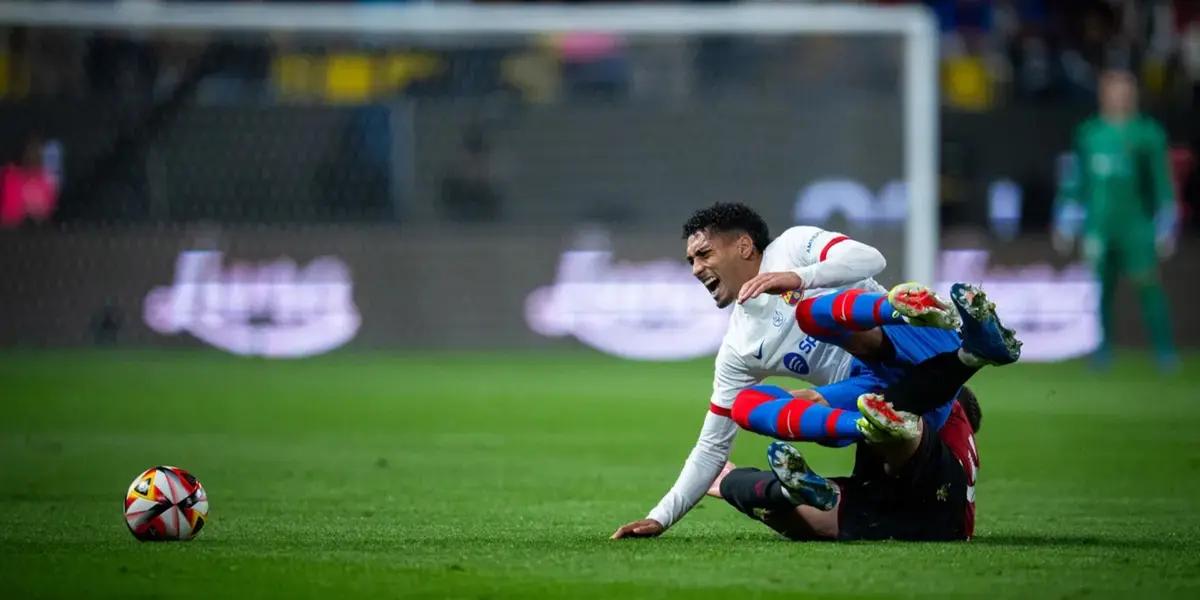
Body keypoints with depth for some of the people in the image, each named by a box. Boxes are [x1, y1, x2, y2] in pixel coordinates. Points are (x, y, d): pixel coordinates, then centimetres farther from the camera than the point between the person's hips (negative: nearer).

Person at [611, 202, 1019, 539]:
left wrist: (800, 278, -23)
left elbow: (869, 258, -9)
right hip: (876, 395, 5)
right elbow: (713, 446, 22)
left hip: (915, 349, -5)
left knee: (810, 310, -28)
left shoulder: (792, 247, 8)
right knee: (746, 406, -17)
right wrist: (660, 518, 14)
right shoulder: (738, 351, 21)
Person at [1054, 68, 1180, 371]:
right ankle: (1103, 349, 13)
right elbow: (1074, 181, 15)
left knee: (1147, 284, -10)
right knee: (1100, 286, 2)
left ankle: (1165, 352, -8)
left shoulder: (1148, 133, 0)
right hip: (1098, 226, 3)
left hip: (1136, 224, -3)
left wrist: (1165, 229, -2)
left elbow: (1162, 183, 1)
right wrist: (1065, 227, 14)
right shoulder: (1090, 133, 9)